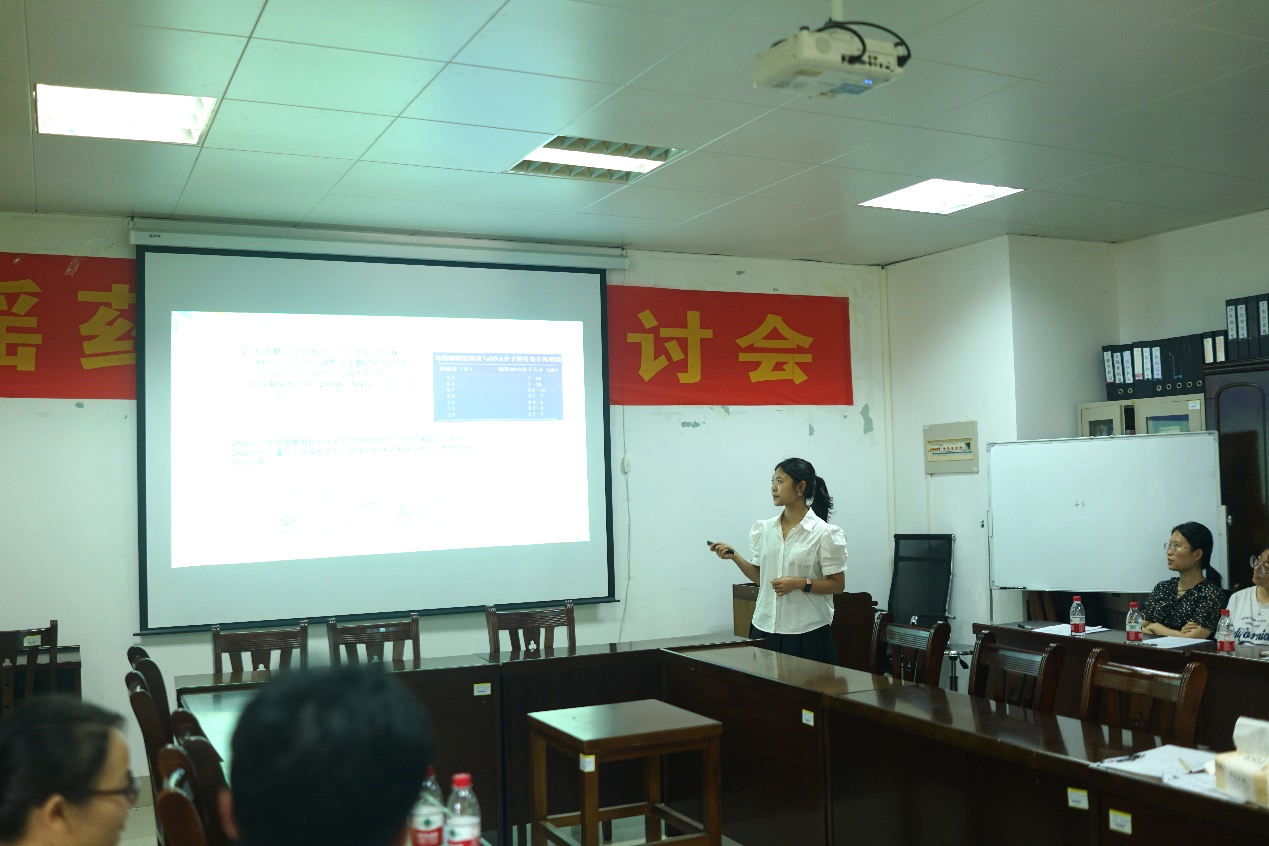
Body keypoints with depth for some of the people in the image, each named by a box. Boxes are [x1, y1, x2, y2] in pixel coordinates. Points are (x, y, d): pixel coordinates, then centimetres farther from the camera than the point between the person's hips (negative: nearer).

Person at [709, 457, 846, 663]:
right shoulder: (765, 528, 7)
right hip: (765, 627, 4)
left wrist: (799, 583, -16)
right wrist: (735, 557, 0)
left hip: (806, 631, -4)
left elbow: (837, 584, -4)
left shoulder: (824, 533, -7)